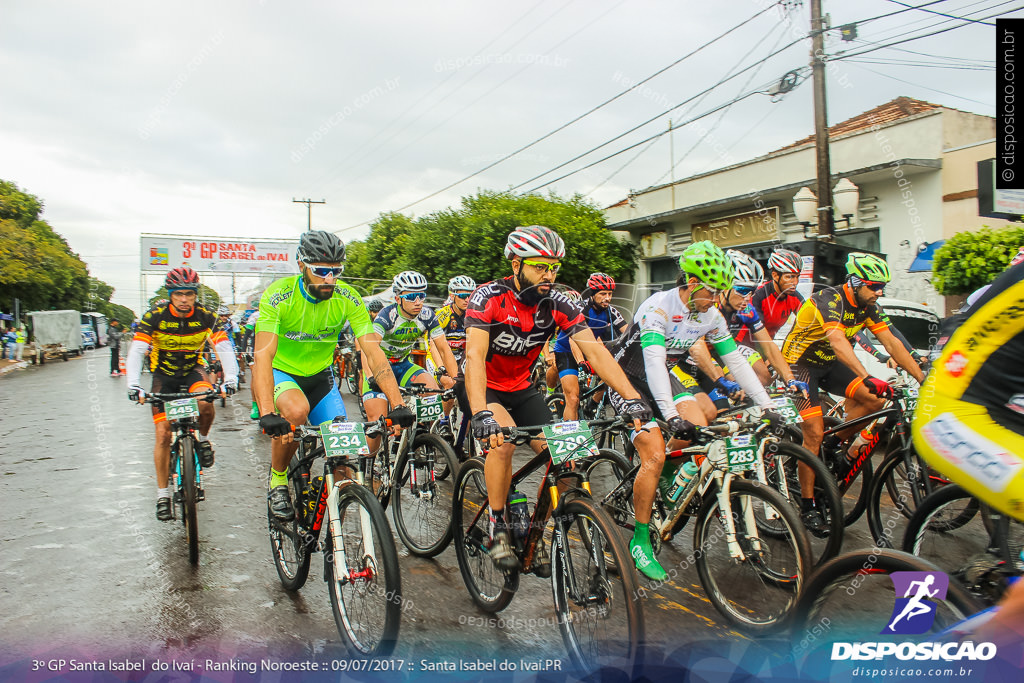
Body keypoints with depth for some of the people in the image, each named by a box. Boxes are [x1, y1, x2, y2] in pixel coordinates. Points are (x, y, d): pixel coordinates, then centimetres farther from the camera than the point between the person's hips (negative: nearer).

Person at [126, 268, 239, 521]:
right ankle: (163, 495, 7)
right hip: (164, 376, 0)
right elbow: (136, 351, -24)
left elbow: (224, 348, -20)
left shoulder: (206, 317, -16)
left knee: (205, 402, -34)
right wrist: (134, 385, -38)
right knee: (163, 435, -5)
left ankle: (203, 440, -1)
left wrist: (231, 379, -35)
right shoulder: (155, 318, -19)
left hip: (192, 371, 0)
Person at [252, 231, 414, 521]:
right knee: (296, 410, -35)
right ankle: (277, 481, -8)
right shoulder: (278, 296, -25)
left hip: (319, 375, 3)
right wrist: (267, 414, -48)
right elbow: (263, 355, -34)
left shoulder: (348, 299, -17)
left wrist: (397, 404, -33)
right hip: (280, 372, -3)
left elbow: (373, 352, -21)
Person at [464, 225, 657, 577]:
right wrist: (481, 414, -51)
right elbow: (475, 356, -35)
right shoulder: (489, 297, -24)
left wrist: (631, 398, -34)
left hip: (521, 388, 4)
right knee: (503, 439, -33)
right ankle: (497, 527, -11)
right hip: (485, 389, -4)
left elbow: (595, 350, -20)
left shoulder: (557, 304, -13)